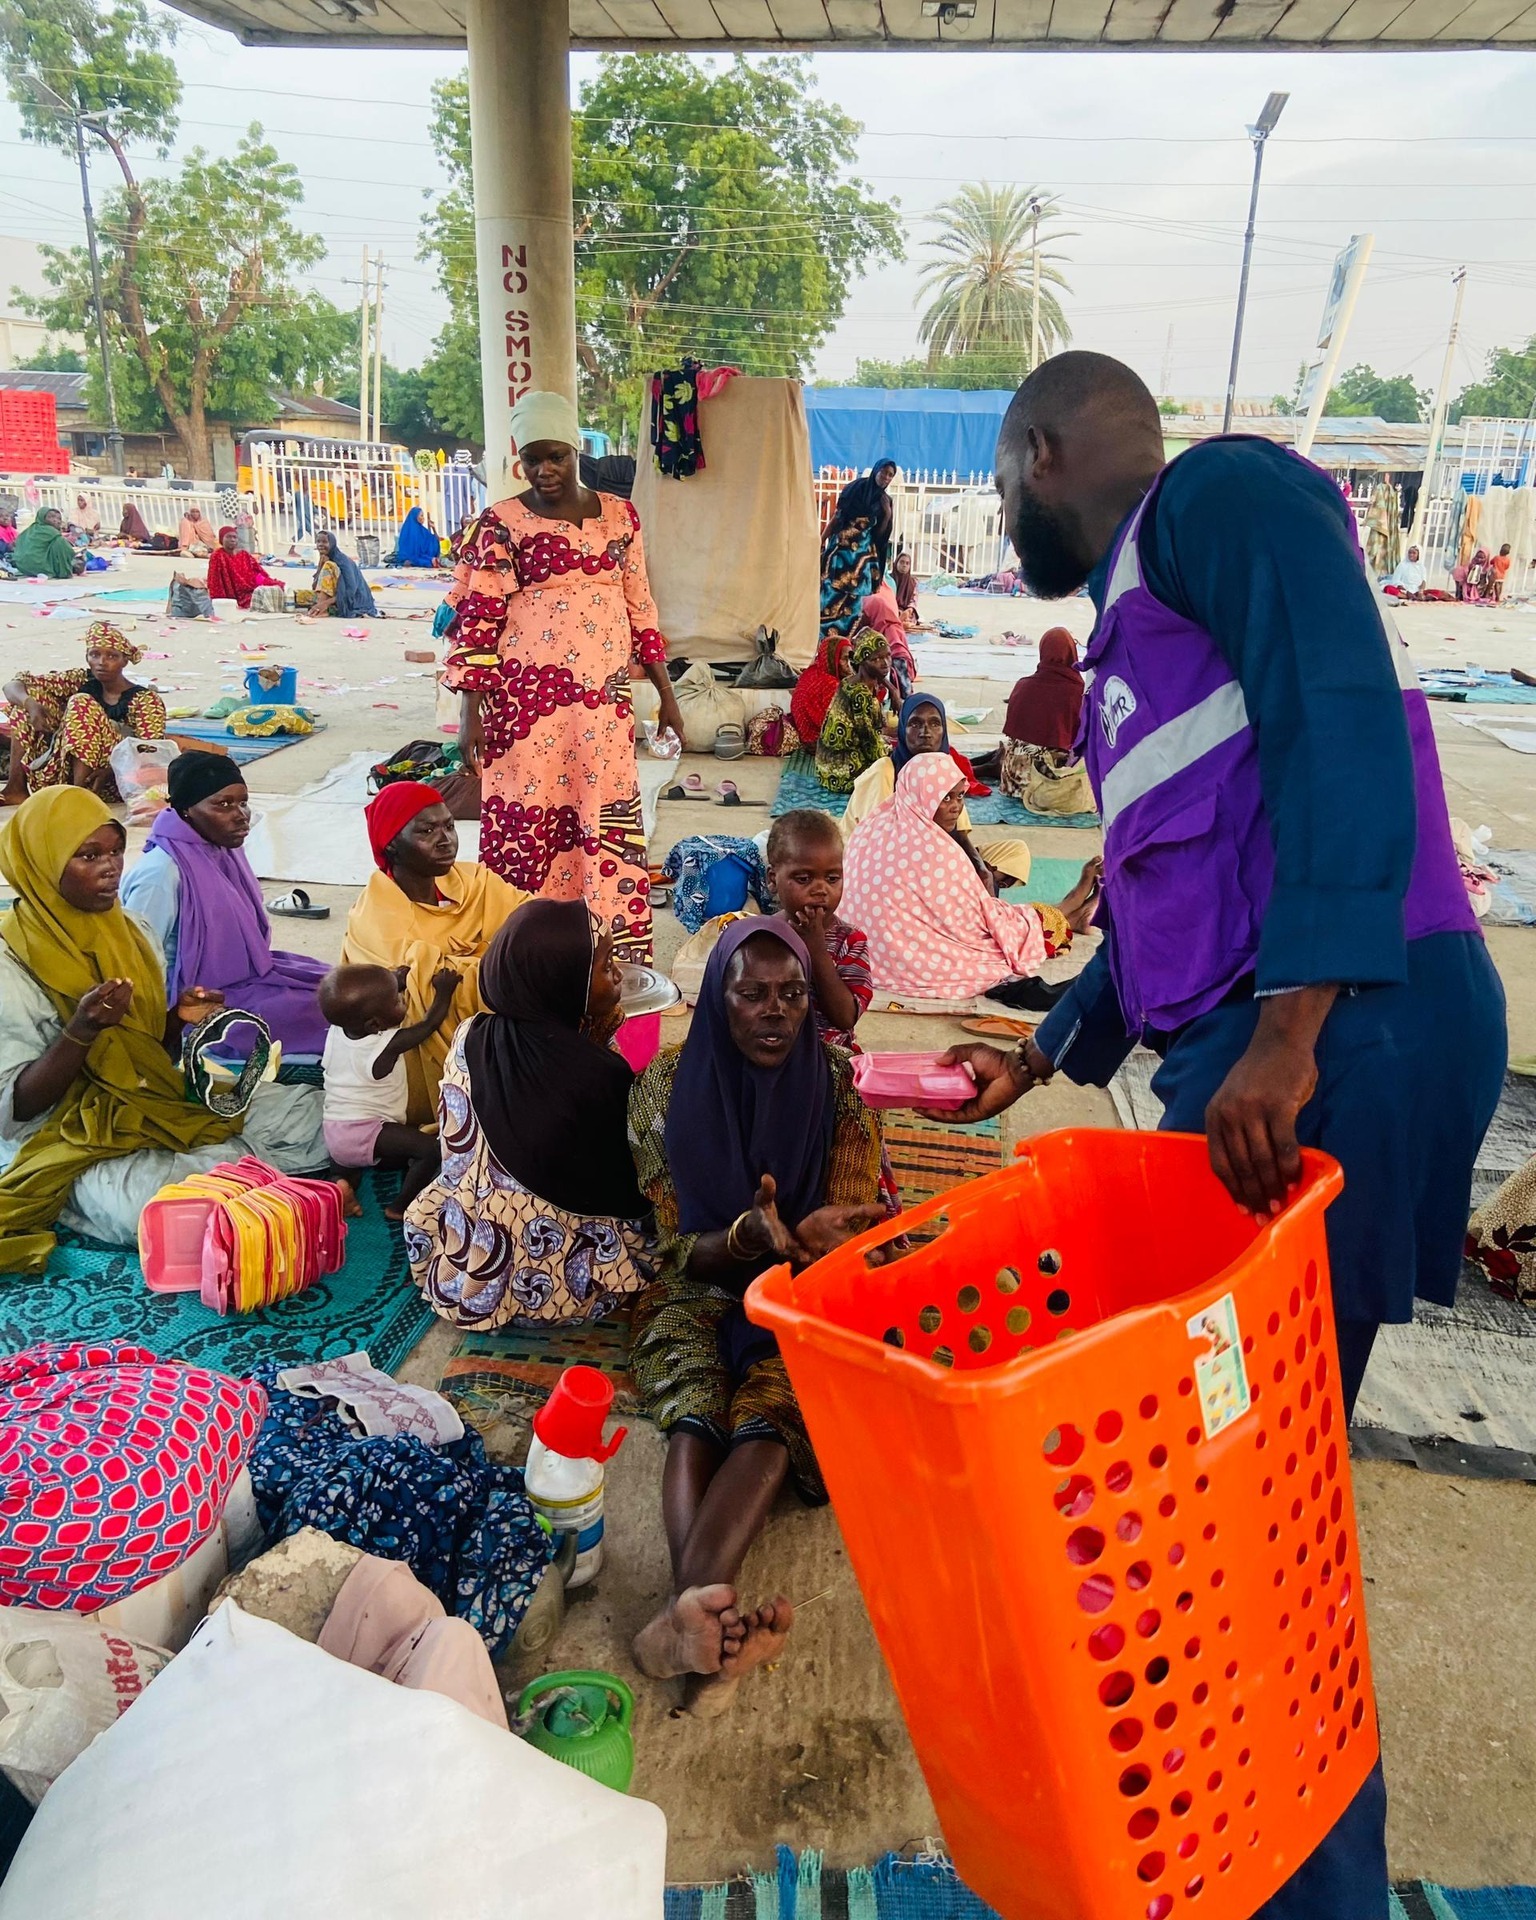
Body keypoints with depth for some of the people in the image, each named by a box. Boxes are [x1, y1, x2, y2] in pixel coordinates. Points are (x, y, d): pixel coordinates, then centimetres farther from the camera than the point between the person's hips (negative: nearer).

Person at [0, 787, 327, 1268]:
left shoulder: (128, 932, 6)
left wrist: (179, 1018, -6)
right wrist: (81, 1030, -28)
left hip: (157, 1107, 6)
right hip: (71, 1138, -6)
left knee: (312, 1109, -5)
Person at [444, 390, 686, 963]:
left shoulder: (619, 516, 10)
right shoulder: (502, 523, -1)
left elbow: (640, 609, 14)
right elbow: (475, 621, -3)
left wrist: (666, 695, 12)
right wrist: (471, 712, -9)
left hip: (605, 699, 3)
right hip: (529, 698, -3)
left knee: (613, 827, 4)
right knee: (526, 826, 0)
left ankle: (622, 957, 14)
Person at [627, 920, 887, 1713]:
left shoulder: (836, 1085, -7)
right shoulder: (666, 1088, -7)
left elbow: (851, 1236, -8)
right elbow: (679, 1250, -7)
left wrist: (804, 1240, -34)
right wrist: (747, 1238, -31)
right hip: (702, 1289, 1)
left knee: (766, 1414, -32)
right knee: (695, 1411, -31)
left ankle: (688, 1606, -48)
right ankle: (706, 1609, -48)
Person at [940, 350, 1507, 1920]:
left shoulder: (1218, 493, 1)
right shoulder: (1135, 627, 28)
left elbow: (1345, 722, -16)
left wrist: (1288, 1025, -25)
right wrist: (1045, 1052, 34)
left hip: (1342, 1034, -9)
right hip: (1241, 1057, 9)